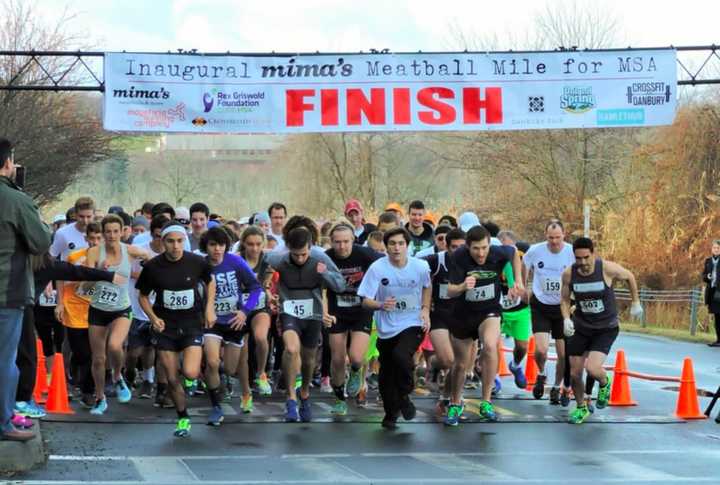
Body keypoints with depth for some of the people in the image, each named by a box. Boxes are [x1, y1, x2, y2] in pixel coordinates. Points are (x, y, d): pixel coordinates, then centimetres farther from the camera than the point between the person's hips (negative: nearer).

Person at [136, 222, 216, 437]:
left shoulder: (197, 262, -8)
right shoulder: (153, 267, -8)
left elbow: (210, 282, 13)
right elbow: (143, 296, 5)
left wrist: (210, 308, 1)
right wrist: (153, 317, -10)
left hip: (192, 324, -1)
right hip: (165, 326, 1)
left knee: (190, 373, -18)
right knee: (172, 379, 3)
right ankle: (183, 418, 23)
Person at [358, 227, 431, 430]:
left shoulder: (420, 266, -7)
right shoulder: (377, 268, -13)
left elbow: (427, 287, 15)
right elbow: (365, 301, -13)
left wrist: (425, 310, 3)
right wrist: (381, 305, -33)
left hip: (413, 324, -1)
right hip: (386, 329, 1)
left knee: (401, 355, -29)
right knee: (386, 375, 8)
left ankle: (404, 396, -3)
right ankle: (391, 414, 33)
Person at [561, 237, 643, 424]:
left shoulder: (607, 269, -20)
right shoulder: (568, 274, -13)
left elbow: (629, 277, 1)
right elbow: (565, 300, 4)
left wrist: (636, 303, 7)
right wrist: (566, 319, -13)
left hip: (606, 329, -3)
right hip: (580, 327, 3)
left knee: (592, 368, -22)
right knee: (575, 373, 5)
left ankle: (605, 383, 16)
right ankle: (581, 407, 34)